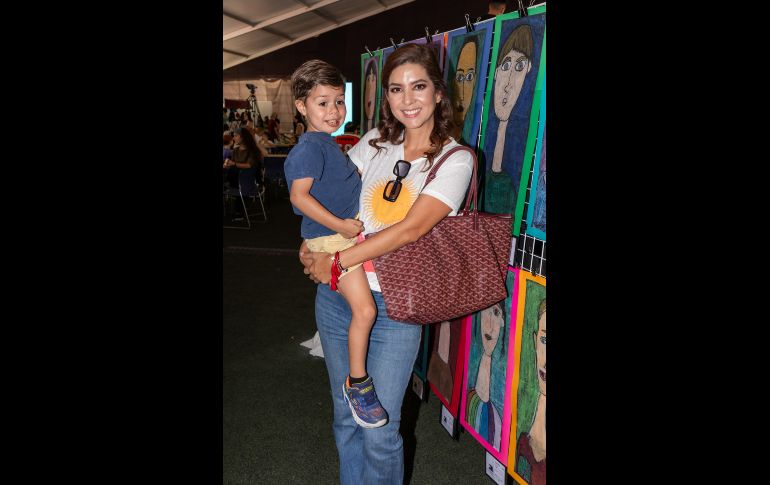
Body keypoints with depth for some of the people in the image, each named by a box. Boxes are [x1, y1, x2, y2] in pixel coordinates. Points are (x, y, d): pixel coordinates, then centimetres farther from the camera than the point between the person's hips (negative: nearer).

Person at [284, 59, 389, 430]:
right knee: (364, 308, -13)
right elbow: (299, 195, -26)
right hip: (331, 238, -10)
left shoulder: (327, 143, 14)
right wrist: (340, 225, -26)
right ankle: (357, 383, 3)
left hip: (349, 229, 10)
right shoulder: (310, 147, -17)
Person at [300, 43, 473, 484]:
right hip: (337, 297, 5)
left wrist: (336, 263, -15)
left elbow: (411, 229, -17)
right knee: (347, 416, 19)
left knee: (379, 433, 3)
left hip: (393, 308, -4)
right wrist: (313, 245, -5)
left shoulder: (456, 160, -8)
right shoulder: (374, 142, 7)